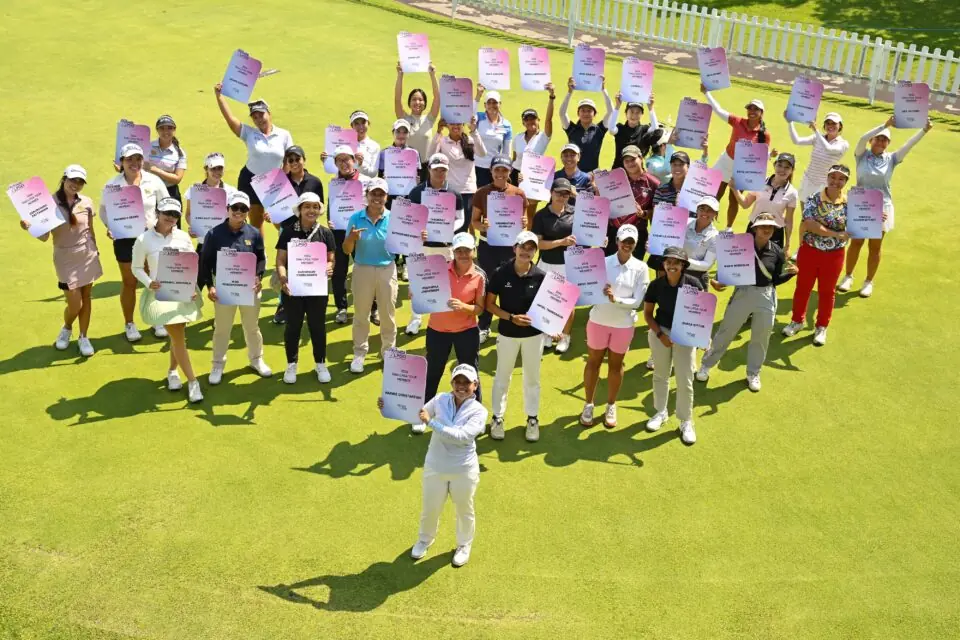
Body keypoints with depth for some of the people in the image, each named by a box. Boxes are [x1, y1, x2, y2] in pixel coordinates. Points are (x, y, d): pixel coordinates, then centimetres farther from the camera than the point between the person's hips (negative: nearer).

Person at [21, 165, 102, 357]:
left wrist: (96, 251, 16)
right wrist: (30, 228, -30)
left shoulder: (86, 203, -1)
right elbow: (44, 236, -12)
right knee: (74, 304, -3)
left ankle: (83, 338, 24)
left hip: (88, 256, 3)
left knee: (86, 298, 8)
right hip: (66, 259, -3)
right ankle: (66, 329, 30)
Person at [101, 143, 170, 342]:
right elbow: (103, 209, 1)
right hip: (125, 239, -1)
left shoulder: (153, 181, -6)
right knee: (129, 283, 11)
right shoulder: (113, 184, -9)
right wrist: (110, 226, -16)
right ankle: (129, 324, 26)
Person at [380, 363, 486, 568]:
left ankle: (464, 546, 48)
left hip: (464, 471, -2)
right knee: (430, 509, 20)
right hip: (435, 467, 2)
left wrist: (431, 422, -37)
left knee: (464, 511, 20)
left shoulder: (478, 411, -18)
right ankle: (425, 540, 51)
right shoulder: (440, 400, -9)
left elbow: (461, 436, -32)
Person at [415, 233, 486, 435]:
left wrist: (463, 306, -26)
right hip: (437, 330, 1)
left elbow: (480, 308, -8)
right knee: (432, 373, 14)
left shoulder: (479, 276, -10)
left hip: (467, 331, -1)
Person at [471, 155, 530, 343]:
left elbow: (525, 222, 6)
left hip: (510, 245, 0)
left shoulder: (519, 193, -2)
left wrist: (524, 223, -18)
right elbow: (474, 221, 0)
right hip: (487, 245, 0)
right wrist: (483, 225, -22)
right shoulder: (482, 193, -3)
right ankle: (484, 327, 20)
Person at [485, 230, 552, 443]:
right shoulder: (500, 273, -14)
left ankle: (532, 419, 33)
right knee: (502, 377, 14)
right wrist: (511, 317, -21)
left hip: (534, 334, 1)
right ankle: (497, 418, 31)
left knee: (532, 378, 15)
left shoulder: (541, 276, -12)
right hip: (507, 333, -1)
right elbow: (489, 304, -8)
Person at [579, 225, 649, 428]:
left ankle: (611, 406, 34)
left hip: (623, 325, 1)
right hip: (598, 321, 0)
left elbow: (637, 301, -11)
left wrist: (616, 299, -24)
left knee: (616, 366, 16)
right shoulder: (603, 262, -10)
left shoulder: (640, 268, -8)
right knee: (593, 363, 13)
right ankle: (588, 405, 30)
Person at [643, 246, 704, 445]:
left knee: (685, 381, 1)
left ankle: (686, 422, 19)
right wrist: (660, 334, -12)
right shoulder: (656, 285, -10)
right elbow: (647, 313, -1)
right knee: (660, 375, 16)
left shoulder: (693, 284, -14)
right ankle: (661, 412, 37)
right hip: (660, 332, 2)